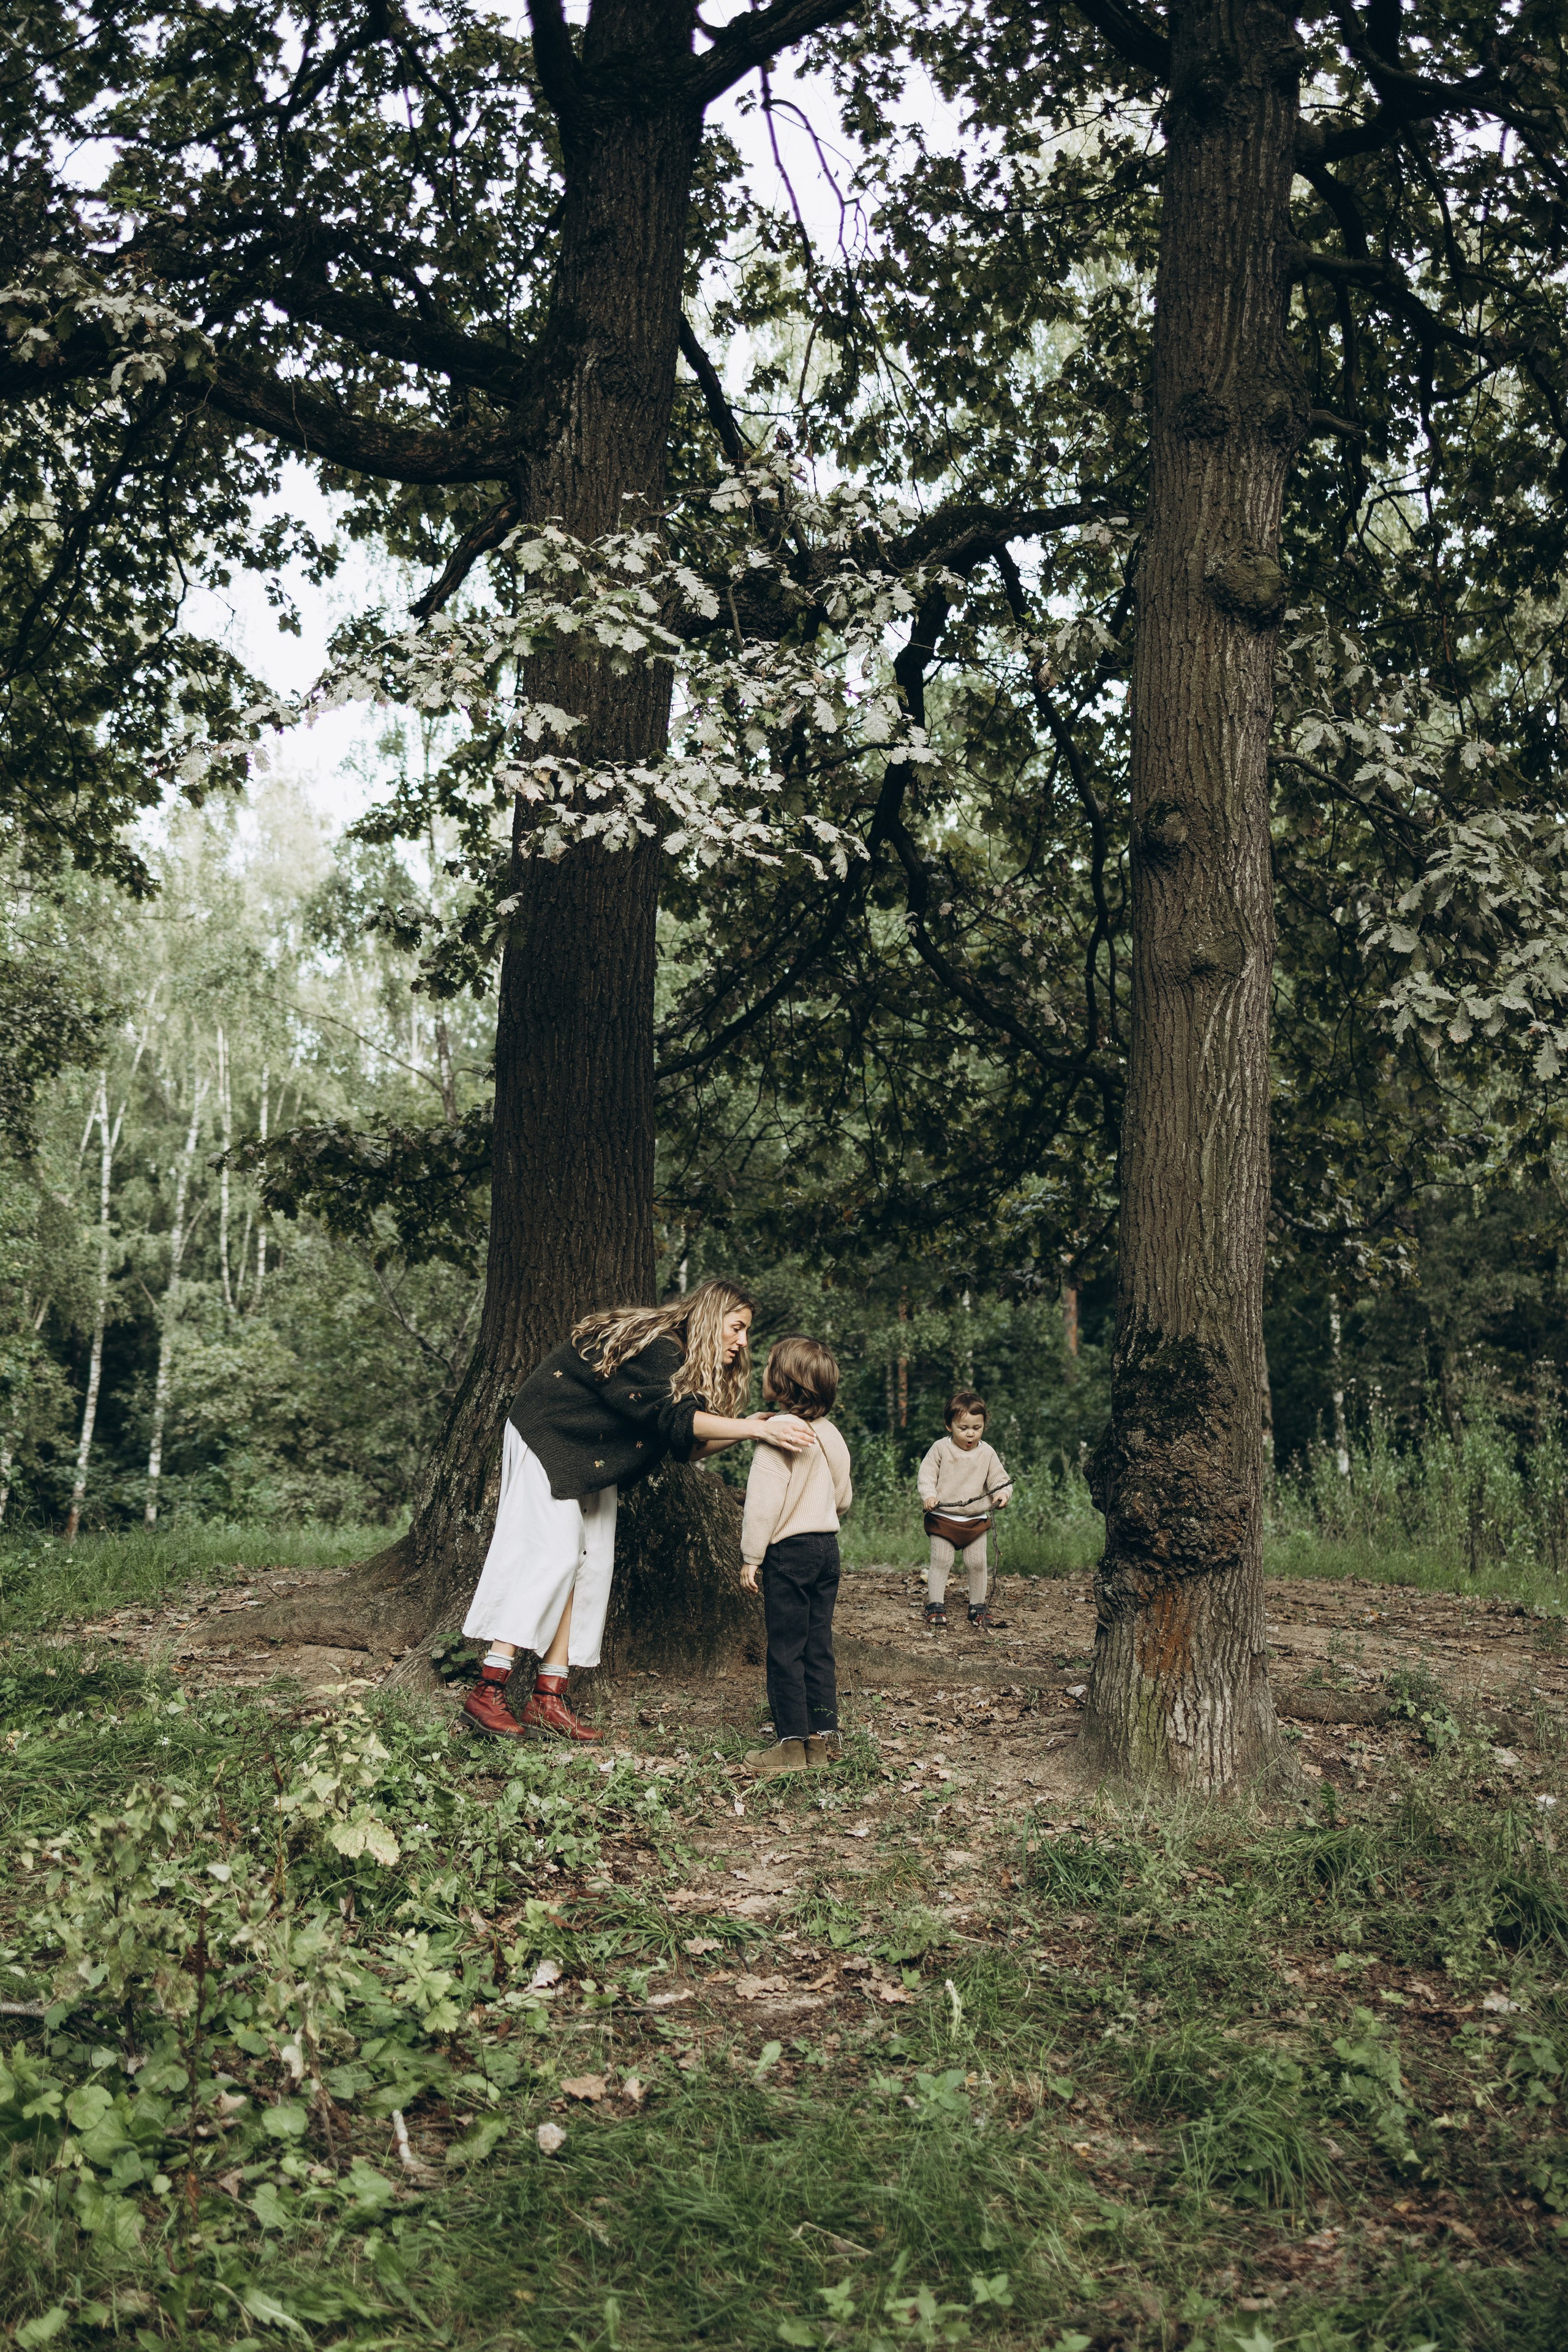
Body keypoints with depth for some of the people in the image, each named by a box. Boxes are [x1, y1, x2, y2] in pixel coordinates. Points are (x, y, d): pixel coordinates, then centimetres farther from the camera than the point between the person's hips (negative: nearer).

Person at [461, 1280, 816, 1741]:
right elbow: (674, 1419, -38)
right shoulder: (657, 1349, -25)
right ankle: (486, 1693, -17)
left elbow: (687, 1446, -1)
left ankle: (548, 1699, -2)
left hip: (593, 1458, 10)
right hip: (547, 1437, -10)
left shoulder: (687, 1365, 4)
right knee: (553, 1554, -18)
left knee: (592, 1564, -1)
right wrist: (758, 1429, -44)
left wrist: (744, 1430, -15)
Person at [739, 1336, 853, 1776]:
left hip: (788, 1551, -8)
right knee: (818, 1647, 13)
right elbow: (844, 1498, 18)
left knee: (786, 1650, -1)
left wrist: (751, 1558, -12)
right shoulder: (830, 1434, 8)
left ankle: (792, 1744, 1)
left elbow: (763, 1500, -18)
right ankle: (824, 1736, 16)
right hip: (828, 1547, 8)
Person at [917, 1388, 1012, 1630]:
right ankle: (935, 1605, 6)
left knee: (977, 1564, 4)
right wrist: (929, 1495, -22)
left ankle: (978, 1606, 19)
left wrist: (1003, 1493, -20)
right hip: (943, 1518, -2)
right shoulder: (941, 1449, -4)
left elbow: (999, 1478, 1)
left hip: (976, 1520, 2)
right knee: (941, 1562, -4)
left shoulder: (987, 1453, 1)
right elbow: (926, 1474, -4)